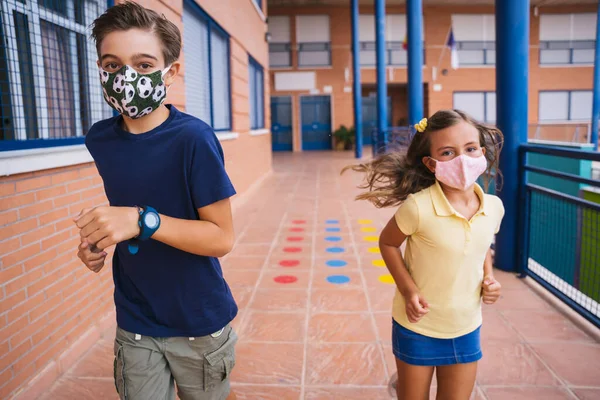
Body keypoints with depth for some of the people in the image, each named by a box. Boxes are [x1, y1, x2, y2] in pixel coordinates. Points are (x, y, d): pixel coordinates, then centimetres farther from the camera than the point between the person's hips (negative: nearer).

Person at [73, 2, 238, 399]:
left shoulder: (193, 138, -21)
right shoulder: (100, 139, -3)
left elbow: (222, 238, -20)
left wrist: (142, 221, -31)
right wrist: (99, 238, -5)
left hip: (198, 321, -4)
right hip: (134, 322, 4)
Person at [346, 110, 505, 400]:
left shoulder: (493, 207, -9)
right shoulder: (419, 207, -26)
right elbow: (388, 243, -10)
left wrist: (488, 277, -4)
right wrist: (408, 290, -18)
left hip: (466, 329, 4)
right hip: (417, 328, -4)